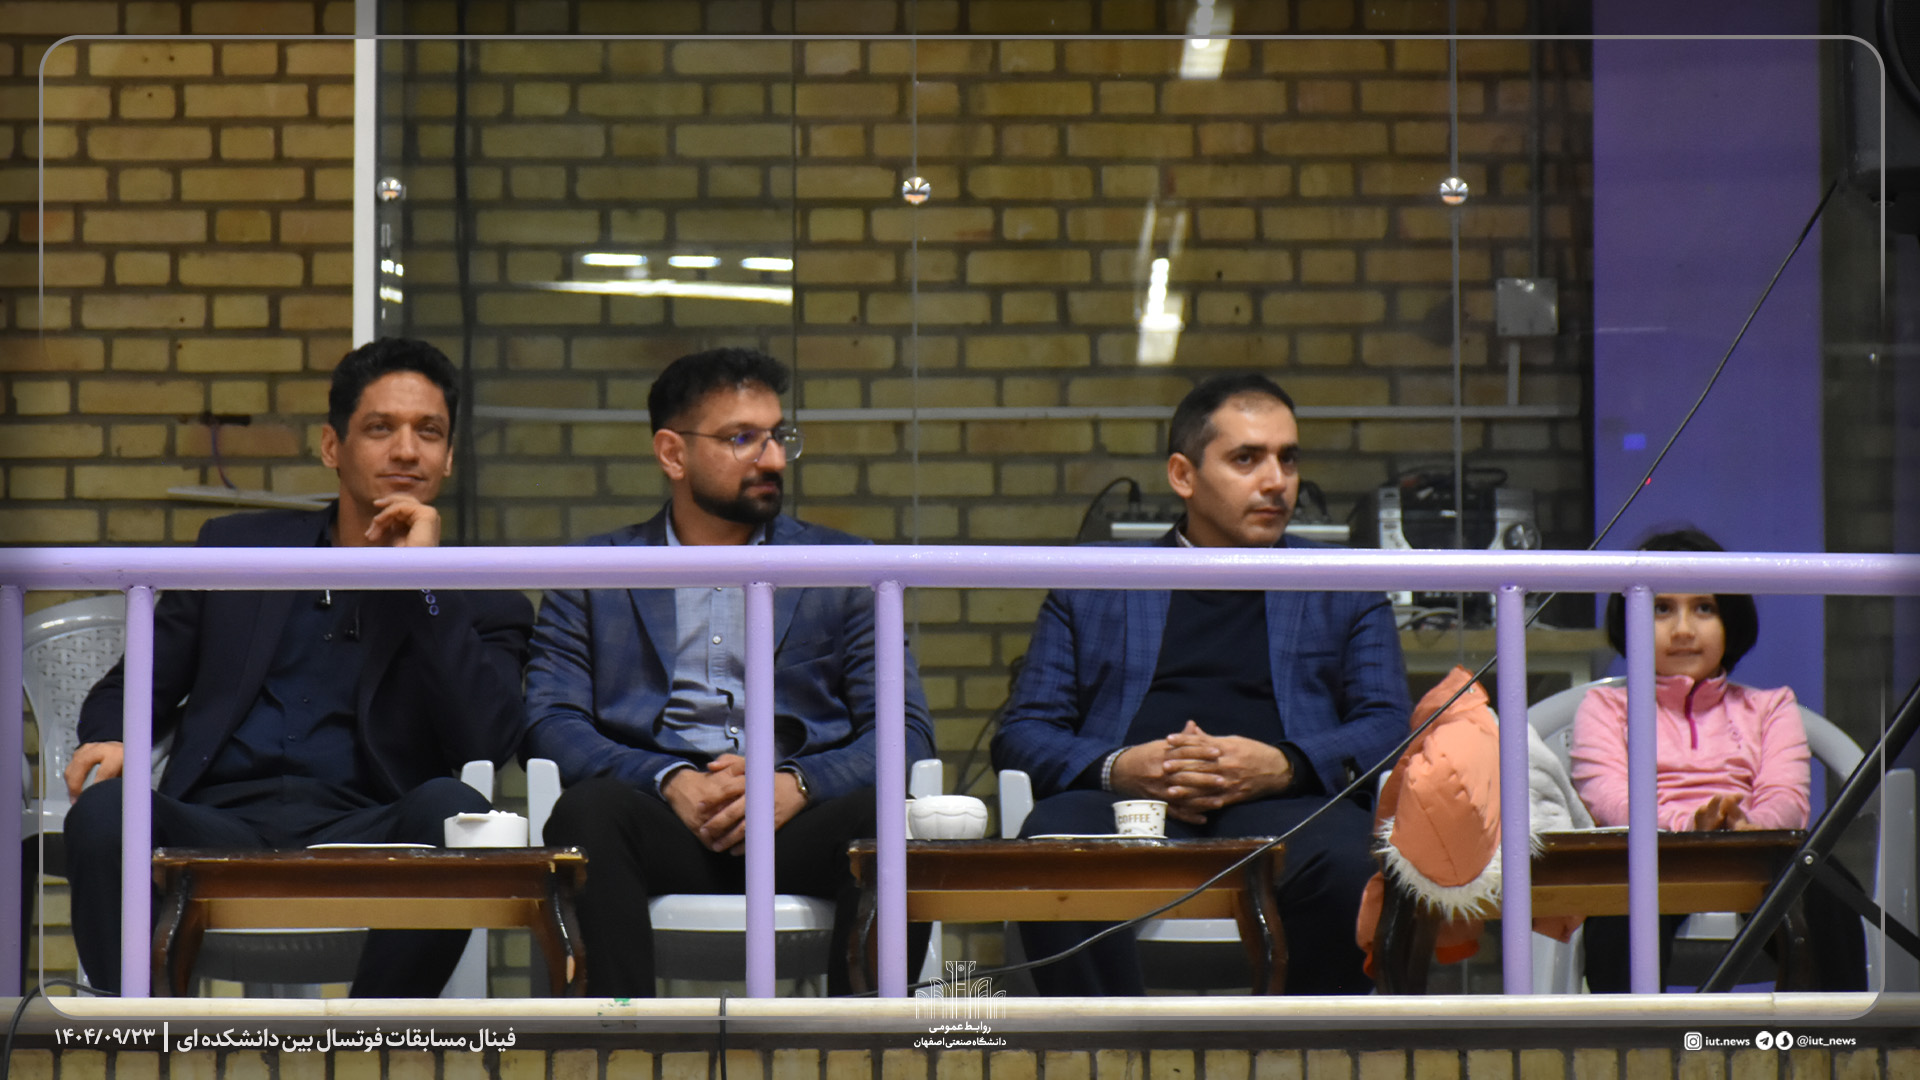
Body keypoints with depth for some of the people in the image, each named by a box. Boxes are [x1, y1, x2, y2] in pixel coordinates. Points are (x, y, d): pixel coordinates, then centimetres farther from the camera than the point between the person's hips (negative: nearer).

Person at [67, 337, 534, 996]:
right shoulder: (237, 548, 24)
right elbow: (134, 688, 23)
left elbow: (487, 742, -3)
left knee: (450, 809, -35)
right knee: (102, 814, -31)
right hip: (218, 828, 1)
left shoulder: (481, 606, 16)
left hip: (360, 836, -1)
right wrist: (111, 740, -2)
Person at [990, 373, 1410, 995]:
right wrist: (1116, 768, -6)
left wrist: (1283, 766, -8)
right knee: (1051, 844, -35)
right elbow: (1023, 732, 16)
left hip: (1283, 806, 0)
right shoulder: (1089, 587, 24)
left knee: (1345, 864, -36)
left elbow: (1389, 729, 12)